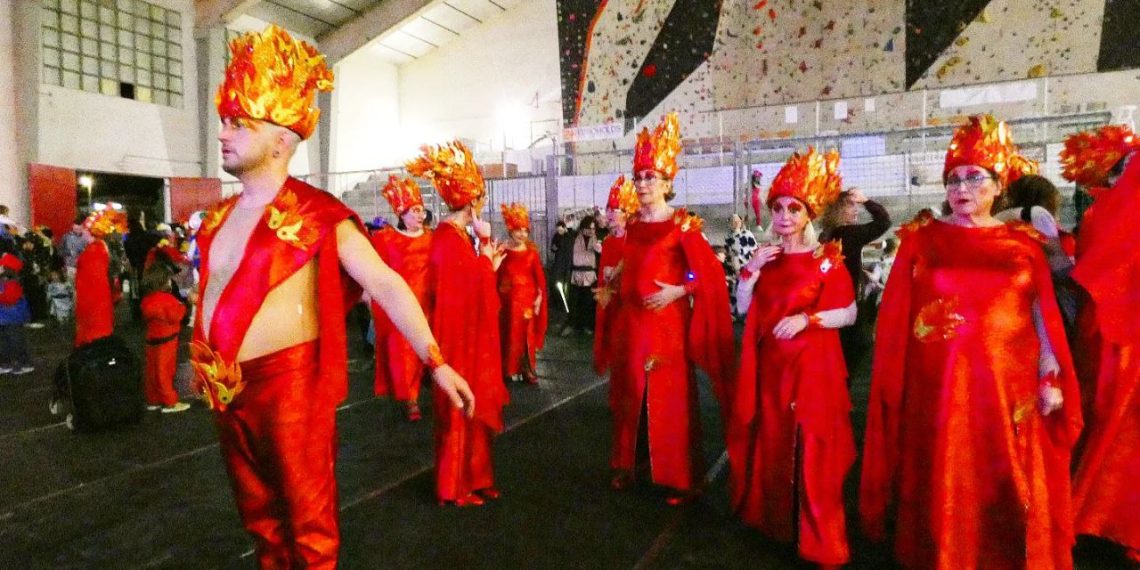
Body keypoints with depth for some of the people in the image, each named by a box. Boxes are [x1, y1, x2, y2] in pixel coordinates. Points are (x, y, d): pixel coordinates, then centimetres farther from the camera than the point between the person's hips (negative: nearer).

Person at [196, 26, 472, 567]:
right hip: (225, 388, 7)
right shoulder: (219, 216, 8)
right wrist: (200, 364, 26)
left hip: (288, 382, -6)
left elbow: (385, 284, -19)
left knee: (306, 518, 8)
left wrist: (436, 362, -27)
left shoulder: (316, 214, -13)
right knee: (258, 513, 22)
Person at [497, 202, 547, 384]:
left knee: (527, 334, 6)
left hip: (527, 299, 1)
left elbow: (540, 277, 0)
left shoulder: (532, 253, 0)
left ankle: (527, 369, 16)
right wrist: (496, 298, -6)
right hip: (507, 299, -1)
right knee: (509, 334, 6)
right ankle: (509, 369, 15)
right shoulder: (502, 251, -2)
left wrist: (539, 297, -6)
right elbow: (496, 276, -3)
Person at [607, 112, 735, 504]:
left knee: (671, 399, -1)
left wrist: (678, 291, -18)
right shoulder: (631, 226, 9)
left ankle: (680, 480, 12)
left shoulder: (682, 225, -8)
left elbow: (711, 273, -11)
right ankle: (628, 466, 27)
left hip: (667, 322, -6)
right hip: (632, 322, 6)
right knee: (631, 395, 13)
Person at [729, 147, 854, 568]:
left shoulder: (827, 258, -6)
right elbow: (743, 307, 6)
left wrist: (806, 318, -21)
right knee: (771, 443, 13)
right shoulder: (766, 256, 8)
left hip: (812, 365, -5)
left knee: (812, 451, -3)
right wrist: (751, 270, -6)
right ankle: (774, 518, 31)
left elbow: (849, 313, -8)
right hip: (769, 364, 5)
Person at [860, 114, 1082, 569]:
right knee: (942, 489, 7)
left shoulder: (1023, 243, 6)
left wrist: (1052, 380, -1)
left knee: (1009, 490, 10)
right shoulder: (921, 240, 2)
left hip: (1007, 384, 1)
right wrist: (894, 383, -6)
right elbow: (896, 317, -1)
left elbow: (1045, 318, 5)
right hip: (938, 384, -1)